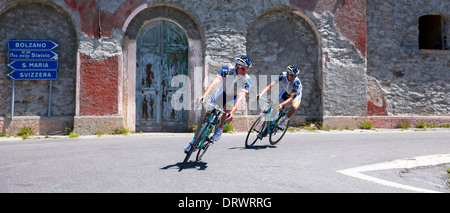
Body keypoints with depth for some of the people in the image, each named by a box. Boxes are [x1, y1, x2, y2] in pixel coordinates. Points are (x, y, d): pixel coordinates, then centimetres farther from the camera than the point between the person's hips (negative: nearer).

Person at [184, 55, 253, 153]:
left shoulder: (247, 80, -29)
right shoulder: (226, 70, -27)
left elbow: (241, 97, -41)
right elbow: (213, 83, -39)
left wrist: (233, 112, -56)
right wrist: (203, 96, -55)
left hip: (235, 97, -1)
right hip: (223, 93, 1)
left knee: (227, 108, -35)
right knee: (206, 116, -7)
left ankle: (220, 129, -7)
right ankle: (194, 141, 5)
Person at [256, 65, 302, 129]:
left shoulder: (297, 82, -36)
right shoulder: (282, 75, -30)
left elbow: (291, 97, -38)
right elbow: (270, 86, -34)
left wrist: (282, 104, -54)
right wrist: (261, 94, -49)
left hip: (295, 94, -3)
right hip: (285, 92, 3)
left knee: (294, 107, -33)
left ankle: (285, 121, -7)